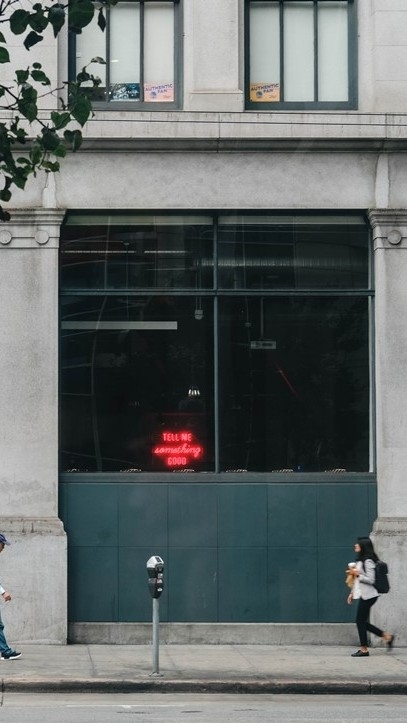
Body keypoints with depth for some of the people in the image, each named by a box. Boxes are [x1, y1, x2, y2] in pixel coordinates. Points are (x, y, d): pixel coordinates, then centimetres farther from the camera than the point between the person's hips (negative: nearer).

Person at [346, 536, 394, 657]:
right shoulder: (360, 561, 15)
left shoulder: (368, 561, -15)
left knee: (360, 621, -5)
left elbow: (371, 580, -20)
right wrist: (352, 593, 19)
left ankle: (364, 649, 2)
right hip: (362, 595, 10)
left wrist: (357, 574, -20)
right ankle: (386, 636, 19)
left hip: (367, 596, -10)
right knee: (362, 622, 11)